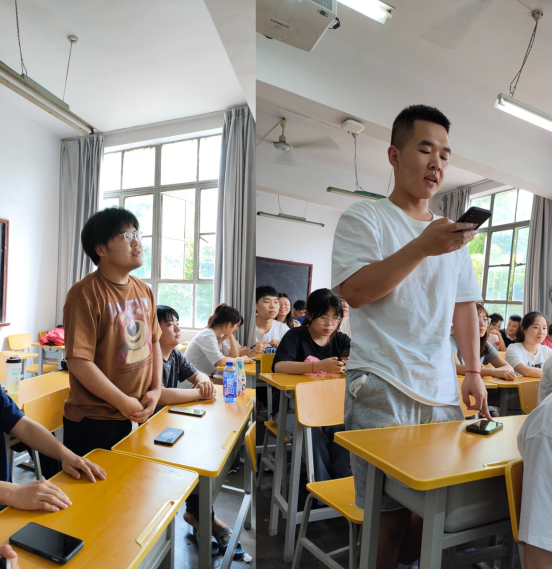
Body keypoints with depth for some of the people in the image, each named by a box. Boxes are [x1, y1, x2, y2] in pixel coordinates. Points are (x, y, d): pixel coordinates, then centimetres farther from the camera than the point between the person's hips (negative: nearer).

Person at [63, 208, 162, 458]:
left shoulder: (143, 290, 5)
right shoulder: (85, 293, -17)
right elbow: (78, 361, -21)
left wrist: (156, 390, 0)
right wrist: (124, 403, -17)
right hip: (94, 421, -6)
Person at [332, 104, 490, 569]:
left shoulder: (453, 233, 19)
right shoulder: (364, 218, -1)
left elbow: (464, 304, 18)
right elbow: (353, 291, -14)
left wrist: (473, 371, 11)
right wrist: (422, 247, -20)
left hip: (442, 392, 6)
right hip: (382, 390, -6)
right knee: (389, 512, -1)